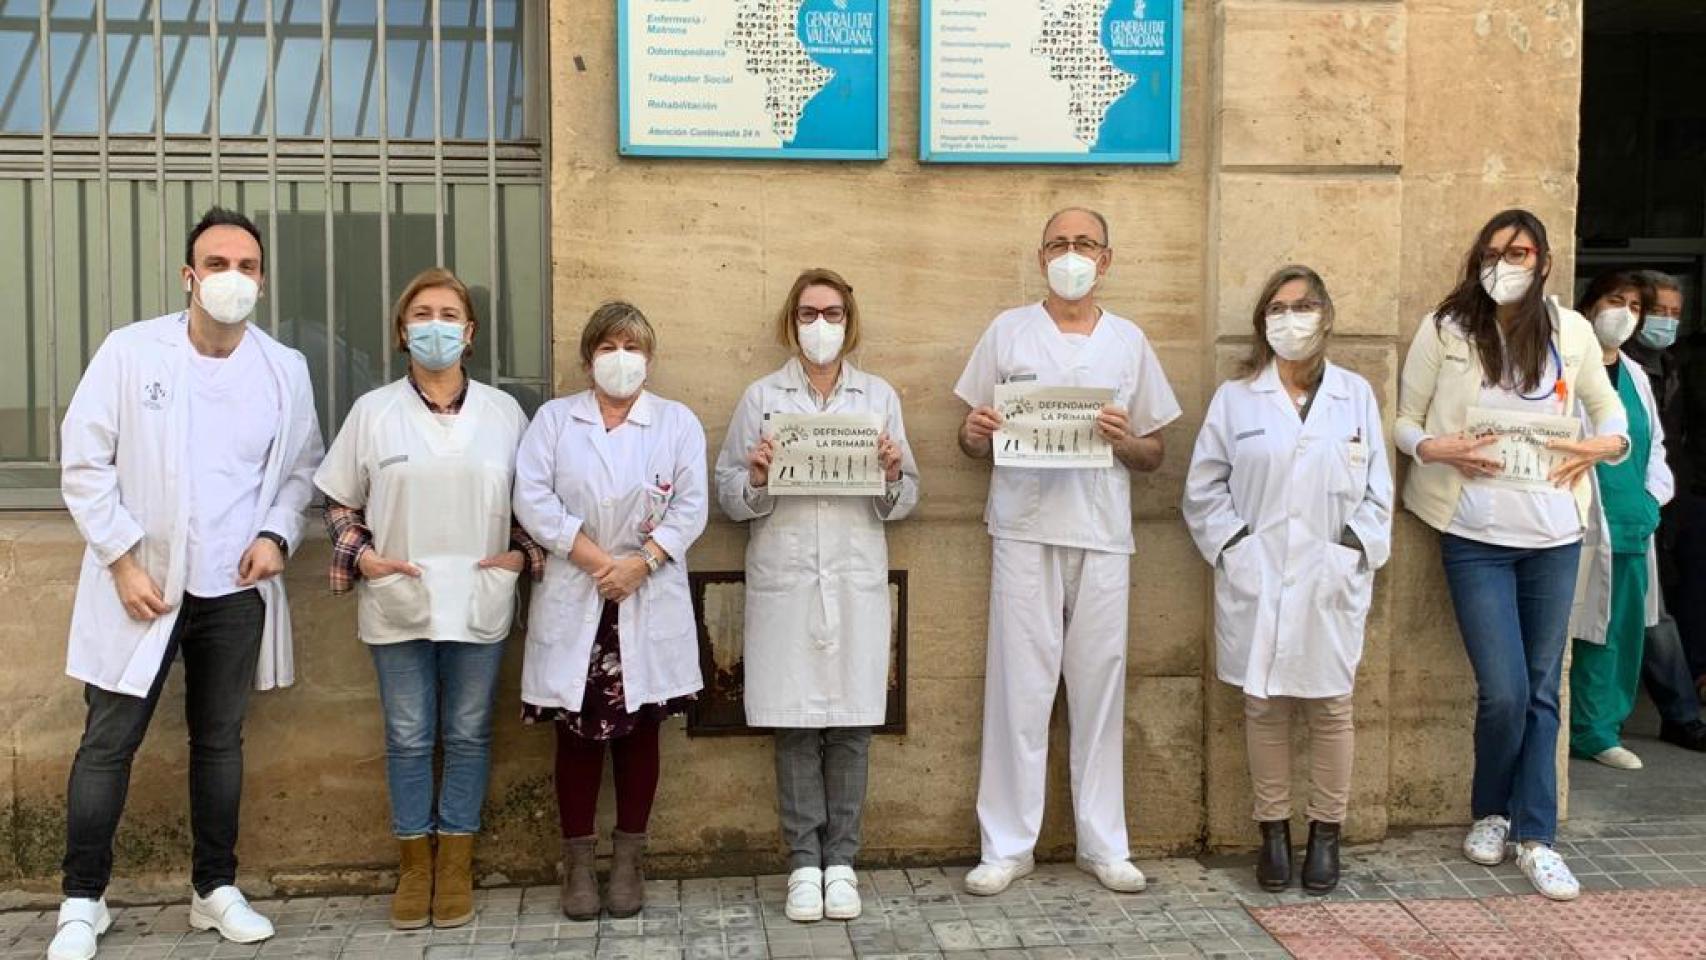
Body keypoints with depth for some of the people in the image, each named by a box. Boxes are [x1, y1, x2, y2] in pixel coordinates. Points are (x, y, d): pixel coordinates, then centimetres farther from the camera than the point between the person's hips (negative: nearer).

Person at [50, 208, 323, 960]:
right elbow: (84, 463, -5)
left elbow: (301, 467, 11)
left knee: (220, 739, 13)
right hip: (142, 584, -2)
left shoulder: (285, 369, 1)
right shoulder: (130, 351, -7)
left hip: (236, 590, 2)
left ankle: (215, 889, 25)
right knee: (109, 742, 3)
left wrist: (277, 534, -6)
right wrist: (122, 561, -11)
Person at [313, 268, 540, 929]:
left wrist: (523, 554, -4)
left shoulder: (504, 412, 3)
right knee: (408, 738, 8)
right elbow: (339, 502, 8)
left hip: (479, 603, 1)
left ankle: (455, 865, 21)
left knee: (468, 734, 9)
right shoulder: (373, 411, 1)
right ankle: (414, 866, 22)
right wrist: (360, 555, -6)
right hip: (397, 603, 0)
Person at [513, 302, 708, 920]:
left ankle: (629, 861, 17)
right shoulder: (554, 419, 7)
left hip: (649, 604, 0)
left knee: (638, 731, 6)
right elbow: (532, 499, -4)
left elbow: (690, 508, -1)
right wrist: (595, 559, -13)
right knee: (576, 733, 4)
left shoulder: (678, 422, 7)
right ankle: (577, 863, 15)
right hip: (573, 604, 0)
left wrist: (639, 563, -13)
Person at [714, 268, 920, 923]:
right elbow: (729, 496, 5)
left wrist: (893, 475, -10)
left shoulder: (880, 397, 11)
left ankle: (841, 861, 13)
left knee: (851, 726, 2)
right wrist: (755, 477, -15)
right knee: (795, 726, 1)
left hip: (857, 580, 1)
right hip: (785, 581, -1)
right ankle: (804, 863, 11)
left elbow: (904, 502, 10)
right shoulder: (760, 398, 8)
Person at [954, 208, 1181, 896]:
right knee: (1019, 689, -1)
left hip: (1103, 537, 2)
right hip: (1025, 532, -1)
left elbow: (1154, 456, 13)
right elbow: (973, 443, 9)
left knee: (1099, 691, 5)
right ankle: (1007, 846, 8)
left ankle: (1103, 844, 16)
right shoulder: (1008, 331, 8)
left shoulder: (1129, 342, 12)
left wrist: (1125, 440, -8)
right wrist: (976, 433, -13)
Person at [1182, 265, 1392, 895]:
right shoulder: (1236, 398, 5)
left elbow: (1377, 491, 8)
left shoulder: (1355, 395, 8)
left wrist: (1356, 548, -4)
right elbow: (1204, 489, 4)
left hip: (1331, 581, 1)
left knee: (1330, 707, 6)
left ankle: (1325, 835, 19)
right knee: (1264, 707, 5)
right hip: (1257, 582, 0)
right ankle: (1273, 833, 17)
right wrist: (1234, 546, -6)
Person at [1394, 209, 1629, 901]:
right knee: (1504, 692, -7)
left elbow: (1608, 408, 16)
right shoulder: (1445, 330, -1)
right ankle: (1490, 813, 20)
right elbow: (1404, 420, 2)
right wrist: (1435, 448, -18)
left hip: (1554, 534, 3)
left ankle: (1535, 836, 17)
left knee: (1542, 690, 7)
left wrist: (1605, 443, -5)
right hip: (1476, 536, -3)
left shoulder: (1570, 331, 5)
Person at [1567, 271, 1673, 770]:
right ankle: (1591, 729, 7)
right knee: (1591, 631, -4)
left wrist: (1654, 495, 11)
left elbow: (1655, 443, 24)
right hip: (1585, 527, -7)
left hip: (1633, 527, 7)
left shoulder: (1634, 375, 17)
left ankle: (1599, 729, 16)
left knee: (1622, 630, 7)